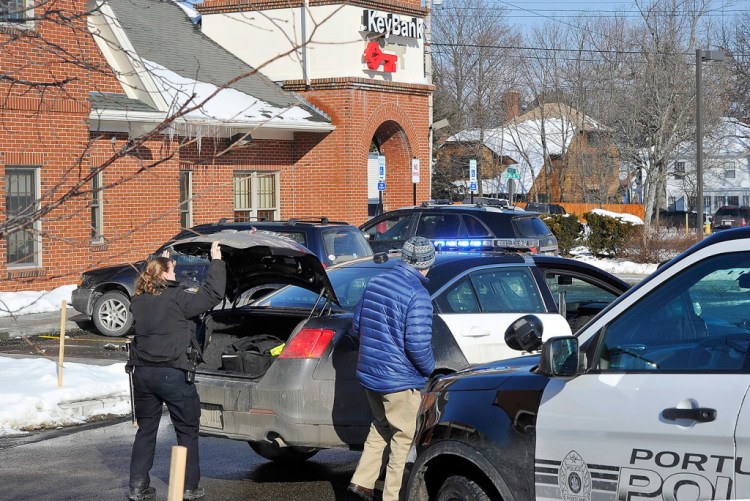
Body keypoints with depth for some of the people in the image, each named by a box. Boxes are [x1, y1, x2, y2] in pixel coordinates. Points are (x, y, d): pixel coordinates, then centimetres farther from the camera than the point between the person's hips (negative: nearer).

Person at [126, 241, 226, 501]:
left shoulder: (138, 301, 7)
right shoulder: (177, 299, -12)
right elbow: (213, 294, -13)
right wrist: (216, 261, -5)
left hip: (143, 372, 6)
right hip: (173, 374, -6)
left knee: (145, 430, 14)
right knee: (187, 431, 7)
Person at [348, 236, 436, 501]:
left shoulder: (374, 283, 4)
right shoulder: (418, 296, -19)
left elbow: (357, 325, 14)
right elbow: (418, 344, -24)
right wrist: (430, 369, -7)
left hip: (369, 373, 7)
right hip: (400, 380, -7)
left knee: (381, 427, 24)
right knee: (404, 437, 6)